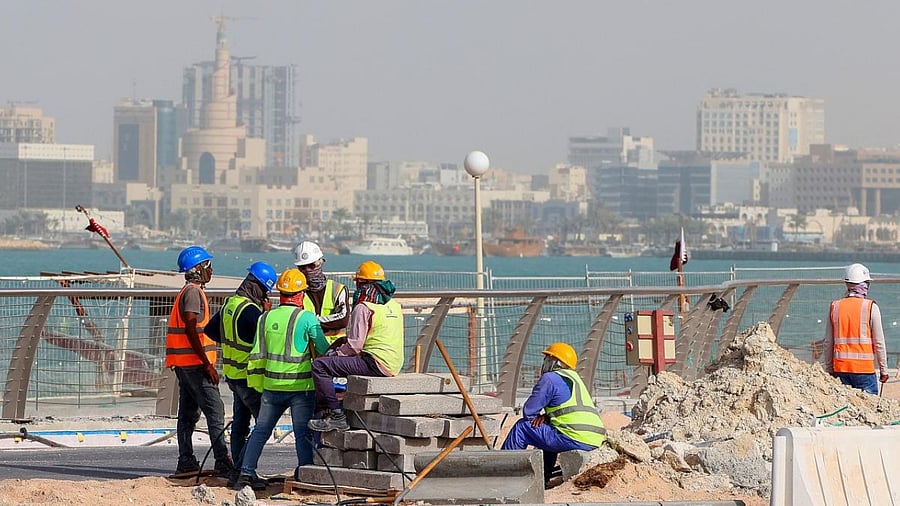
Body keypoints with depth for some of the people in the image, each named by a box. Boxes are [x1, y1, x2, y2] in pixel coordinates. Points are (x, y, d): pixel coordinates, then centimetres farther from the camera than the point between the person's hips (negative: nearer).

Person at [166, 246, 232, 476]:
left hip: (185, 363, 10)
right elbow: (191, 330, -20)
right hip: (193, 362, -10)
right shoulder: (193, 292, -12)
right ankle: (223, 463, -16)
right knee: (215, 410, -12)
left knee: (188, 413, 10)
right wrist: (207, 364, -20)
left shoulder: (190, 291, 20)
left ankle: (186, 463, 11)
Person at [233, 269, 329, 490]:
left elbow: (257, 356, 8)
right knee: (303, 433, 0)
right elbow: (324, 350, -3)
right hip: (301, 387, -4)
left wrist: (258, 384, 18)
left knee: (261, 430, 12)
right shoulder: (307, 318, -9)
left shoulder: (265, 318, 5)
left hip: (272, 386, 4)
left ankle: (246, 473, 10)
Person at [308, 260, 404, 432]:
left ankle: (335, 416, -17)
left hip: (375, 363, -10)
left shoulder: (363, 308, -10)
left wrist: (333, 353, 2)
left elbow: (354, 346, -14)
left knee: (320, 365, -12)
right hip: (395, 365, 10)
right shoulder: (394, 305, 17)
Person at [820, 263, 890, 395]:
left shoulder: (834, 307, 4)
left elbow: (828, 343, 7)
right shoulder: (870, 307, -6)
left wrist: (828, 369, 16)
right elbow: (879, 343, -4)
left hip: (840, 369, 4)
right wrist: (884, 370, 4)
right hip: (864, 369, -3)